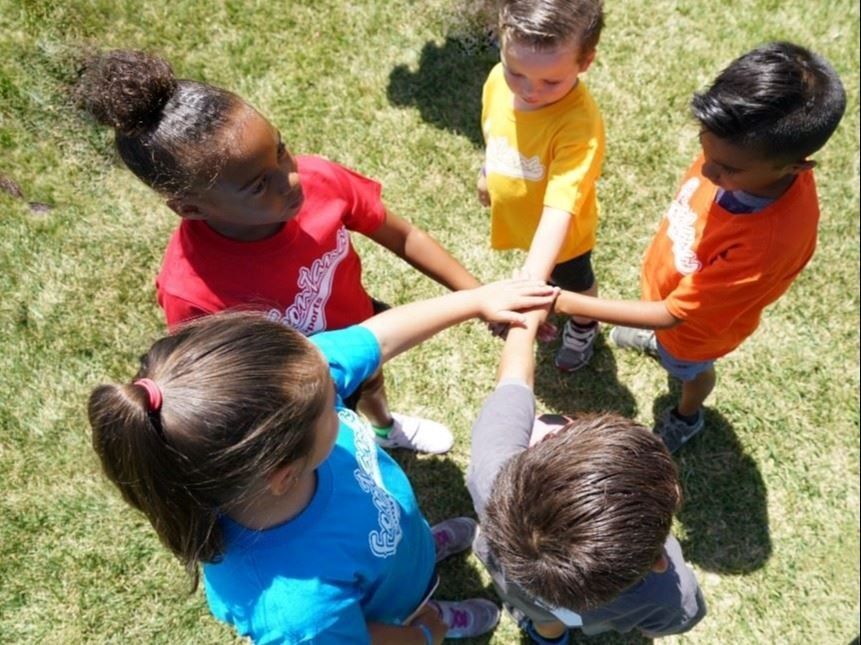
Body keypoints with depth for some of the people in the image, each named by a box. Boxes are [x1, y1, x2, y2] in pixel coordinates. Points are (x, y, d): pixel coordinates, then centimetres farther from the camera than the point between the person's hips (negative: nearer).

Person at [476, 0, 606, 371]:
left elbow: (559, 210, -48)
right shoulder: (499, 80, -22)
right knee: (548, 273, 36)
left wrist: (531, 281, -58)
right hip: (516, 218, 5)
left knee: (574, 283, 28)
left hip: (562, 234, -5)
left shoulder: (579, 125, -42)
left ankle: (583, 327, 59)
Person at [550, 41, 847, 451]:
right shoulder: (739, 152, -32)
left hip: (693, 322, -4)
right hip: (669, 278, 4)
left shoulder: (772, 241, -47)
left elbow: (673, 314, -38)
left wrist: (568, 303, -41)